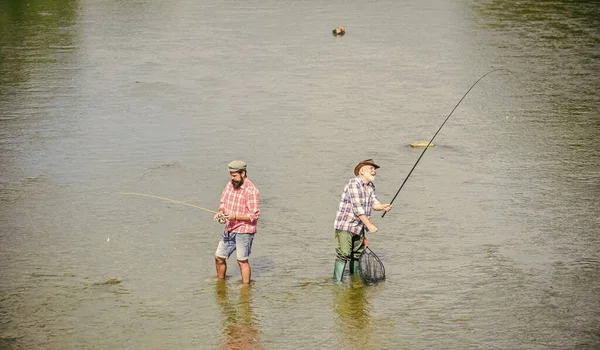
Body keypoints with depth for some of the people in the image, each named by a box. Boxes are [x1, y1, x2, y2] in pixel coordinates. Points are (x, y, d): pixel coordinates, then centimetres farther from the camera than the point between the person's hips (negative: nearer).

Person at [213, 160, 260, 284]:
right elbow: (223, 202, 16)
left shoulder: (251, 190, -17)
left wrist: (236, 216, -25)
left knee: (242, 261, -3)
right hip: (229, 230, 8)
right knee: (219, 257, 14)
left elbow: (254, 215, -18)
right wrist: (220, 212, -6)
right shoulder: (230, 185, 6)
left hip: (244, 230, -8)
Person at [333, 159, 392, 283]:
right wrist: (369, 225, -23)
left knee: (357, 253, 15)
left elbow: (374, 203, 5)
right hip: (345, 225, -9)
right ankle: (337, 280, -9)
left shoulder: (371, 186, 11)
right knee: (343, 254, -12)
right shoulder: (354, 184, -19)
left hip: (359, 226, 9)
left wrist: (383, 207, -19)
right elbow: (357, 207, -23)